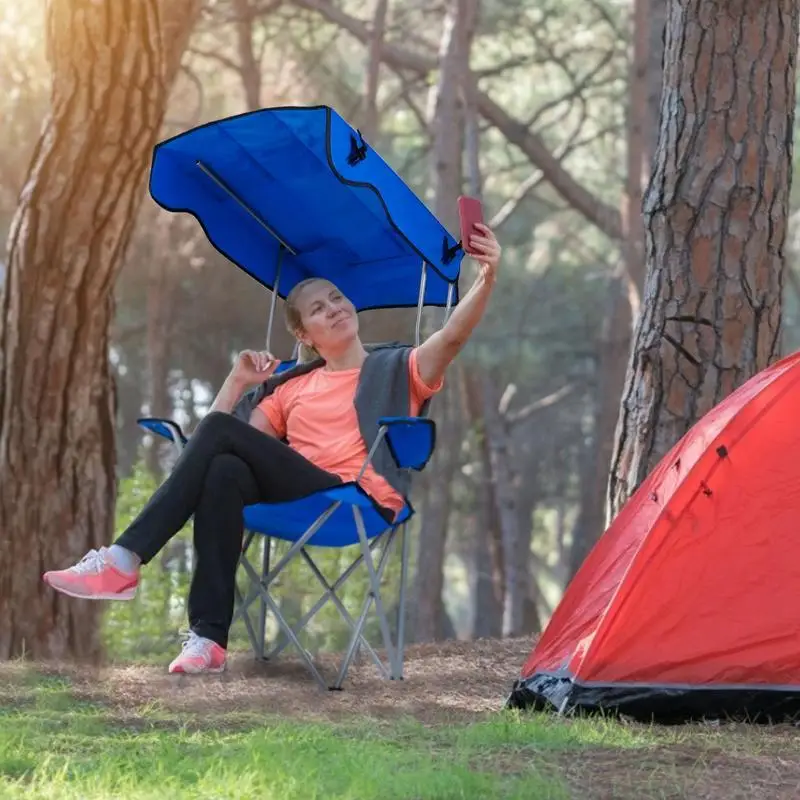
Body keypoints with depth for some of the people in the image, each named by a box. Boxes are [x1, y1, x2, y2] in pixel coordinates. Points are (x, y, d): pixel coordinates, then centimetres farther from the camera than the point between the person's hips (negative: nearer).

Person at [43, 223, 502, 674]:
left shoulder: (395, 369, 17)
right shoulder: (290, 387, 28)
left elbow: (453, 337, -3)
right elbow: (218, 446, 20)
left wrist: (487, 278, -19)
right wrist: (238, 381, 12)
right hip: (297, 497, 4)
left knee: (221, 430, -20)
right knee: (226, 471, -33)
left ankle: (125, 561, -27)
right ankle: (209, 640, -39)